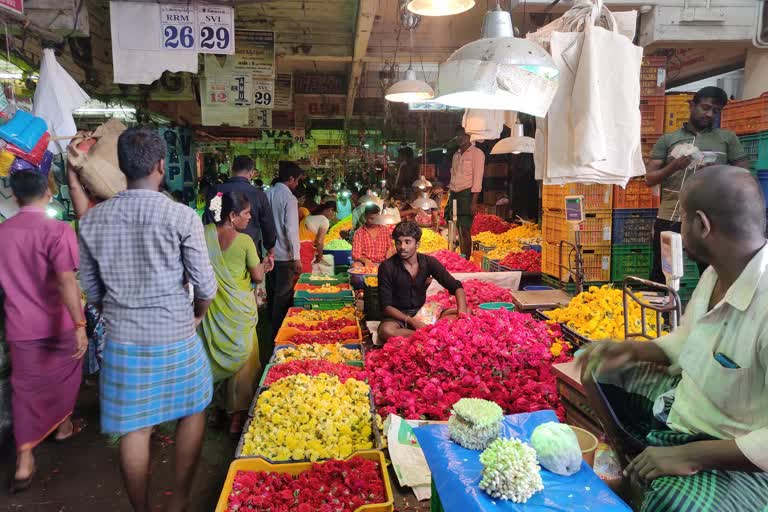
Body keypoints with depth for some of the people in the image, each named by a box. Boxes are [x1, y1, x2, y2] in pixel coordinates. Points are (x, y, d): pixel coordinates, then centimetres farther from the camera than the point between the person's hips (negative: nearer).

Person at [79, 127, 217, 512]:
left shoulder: (92, 219, -1)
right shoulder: (182, 217, -14)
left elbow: (91, 290, 7)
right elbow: (205, 286, -10)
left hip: (121, 339, 3)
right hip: (174, 336, -3)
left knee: (134, 427, 13)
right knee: (193, 411, 18)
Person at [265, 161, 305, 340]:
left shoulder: (267, 194, 3)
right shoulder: (289, 198, -16)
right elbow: (291, 230, -19)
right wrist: (296, 258, -15)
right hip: (284, 254, -7)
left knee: (271, 291, 20)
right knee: (283, 295, 3)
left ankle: (272, 324, 36)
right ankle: (278, 333, 10)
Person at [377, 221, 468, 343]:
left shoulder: (429, 262, -2)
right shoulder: (387, 267, -12)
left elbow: (456, 287, -4)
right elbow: (386, 306, -12)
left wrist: (462, 312, -23)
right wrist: (410, 321, -27)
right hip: (398, 316, -3)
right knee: (386, 331, -39)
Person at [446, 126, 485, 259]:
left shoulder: (477, 153, -2)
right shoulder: (456, 155, 20)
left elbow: (477, 179, -9)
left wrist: (474, 202, -16)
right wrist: (450, 196, 15)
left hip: (467, 194, -6)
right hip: (454, 194, 6)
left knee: (465, 230, -9)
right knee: (457, 229, 4)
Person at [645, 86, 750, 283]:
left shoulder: (728, 138, 10)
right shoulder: (667, 140, 10)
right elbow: (649, 179, 5)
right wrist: (673, 167, -14)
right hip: (669, 220, 0)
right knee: (659, 278, 7)